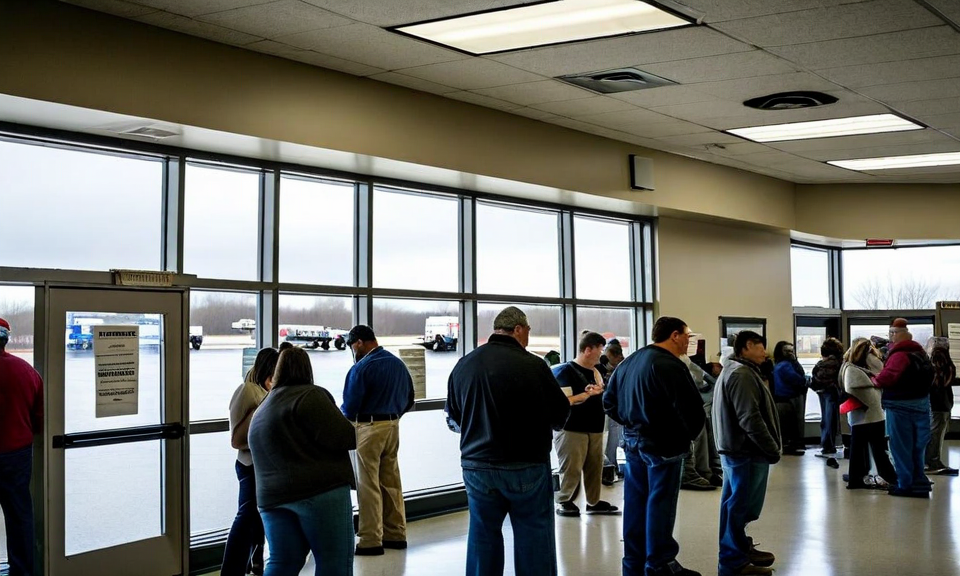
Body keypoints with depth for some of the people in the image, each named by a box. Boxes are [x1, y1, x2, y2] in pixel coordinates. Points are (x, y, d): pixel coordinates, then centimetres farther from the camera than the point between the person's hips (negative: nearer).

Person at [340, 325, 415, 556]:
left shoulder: (362, 367, -14)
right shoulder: (398, 364, 8)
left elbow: (350, 406, -13)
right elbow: (409, 400, 14)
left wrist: (343, 416, 8)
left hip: (369, 428, -7)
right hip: (393, 425, 7)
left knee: (368, 485, -2)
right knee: (391, 482, 14)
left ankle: (371, 541, 0)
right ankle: (396, 534, 20)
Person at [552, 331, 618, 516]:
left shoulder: (595, 372, 15)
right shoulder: (566, 371, -9)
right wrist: (587, 394, -23)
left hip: (594, 429, 7)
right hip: (572, 430, -7)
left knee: (595, 467, 8)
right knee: (571, 469, -6)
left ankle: (594, 502, 16)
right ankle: (564, 502, 4)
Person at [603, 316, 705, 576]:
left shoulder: (628, 362, 10)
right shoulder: (670, 365, -17)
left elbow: (609, 401, 16)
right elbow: (692, 408, -20)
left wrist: (631, 424, 14)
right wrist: (690, 434, -2)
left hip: (633, 442, 8)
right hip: (663, 445, -8)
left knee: (635, 504, 12)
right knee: (660, 505, -1)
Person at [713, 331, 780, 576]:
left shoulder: (733, 370, 18)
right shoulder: (742, 374, -17)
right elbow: (750, 419, -24)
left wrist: (769, 446, 18)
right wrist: (772, 449, -17)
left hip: (735, 448, 11)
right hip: (747, 451, -11)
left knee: (735, 505, 18)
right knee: (741, 507, -5)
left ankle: (739, 551, 29)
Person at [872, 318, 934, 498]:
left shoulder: (900, 355, -19)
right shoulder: (919, 352, 11)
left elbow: (888, 376, -28)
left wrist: (875, 380, -7)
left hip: (901, 406, -9)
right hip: (921, 403, 9)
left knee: (901, 447, 0)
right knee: (916, 447, 15)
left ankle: (905, 485, 5)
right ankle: (919, 483, 20)